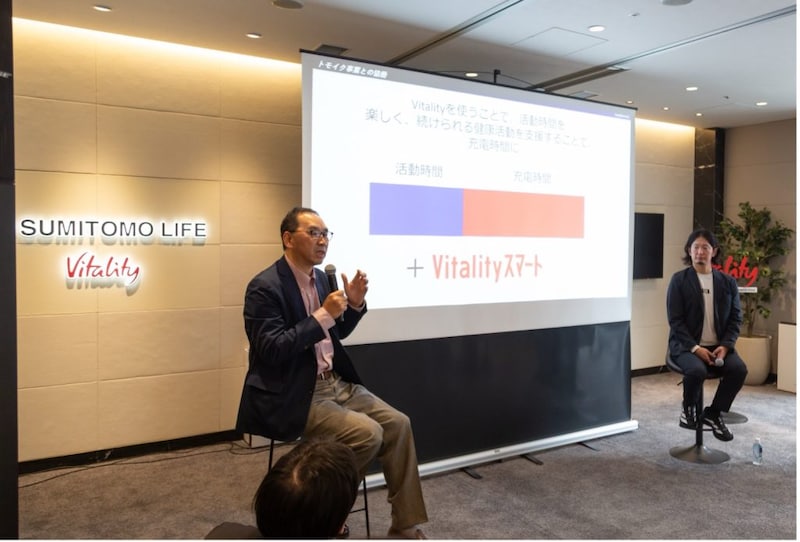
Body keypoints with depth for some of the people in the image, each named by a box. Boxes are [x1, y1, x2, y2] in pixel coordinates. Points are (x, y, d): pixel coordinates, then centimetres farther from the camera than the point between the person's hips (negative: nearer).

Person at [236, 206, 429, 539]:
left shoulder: (319, 277, 9)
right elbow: (272, 350, -23)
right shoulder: (264, 287, -15)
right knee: (368, 434, -23)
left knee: (398, 424, -3)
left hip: (335, 383, 8)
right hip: (291, 396, -8)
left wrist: (354, 304, -1)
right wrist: (323, 315, -25)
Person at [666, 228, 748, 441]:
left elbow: (735, 318, 7)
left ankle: (713, 413, -4)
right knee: (696, 370, -33)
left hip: (719, 345, 4)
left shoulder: (728, 282, 8)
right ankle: (689, 409, -1)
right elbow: (675, 320, -8)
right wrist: (695, 348, -18)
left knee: (739, 368, -25)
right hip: (687, 345, -3)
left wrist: (725, 345, -10)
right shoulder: (679, 280, -3)